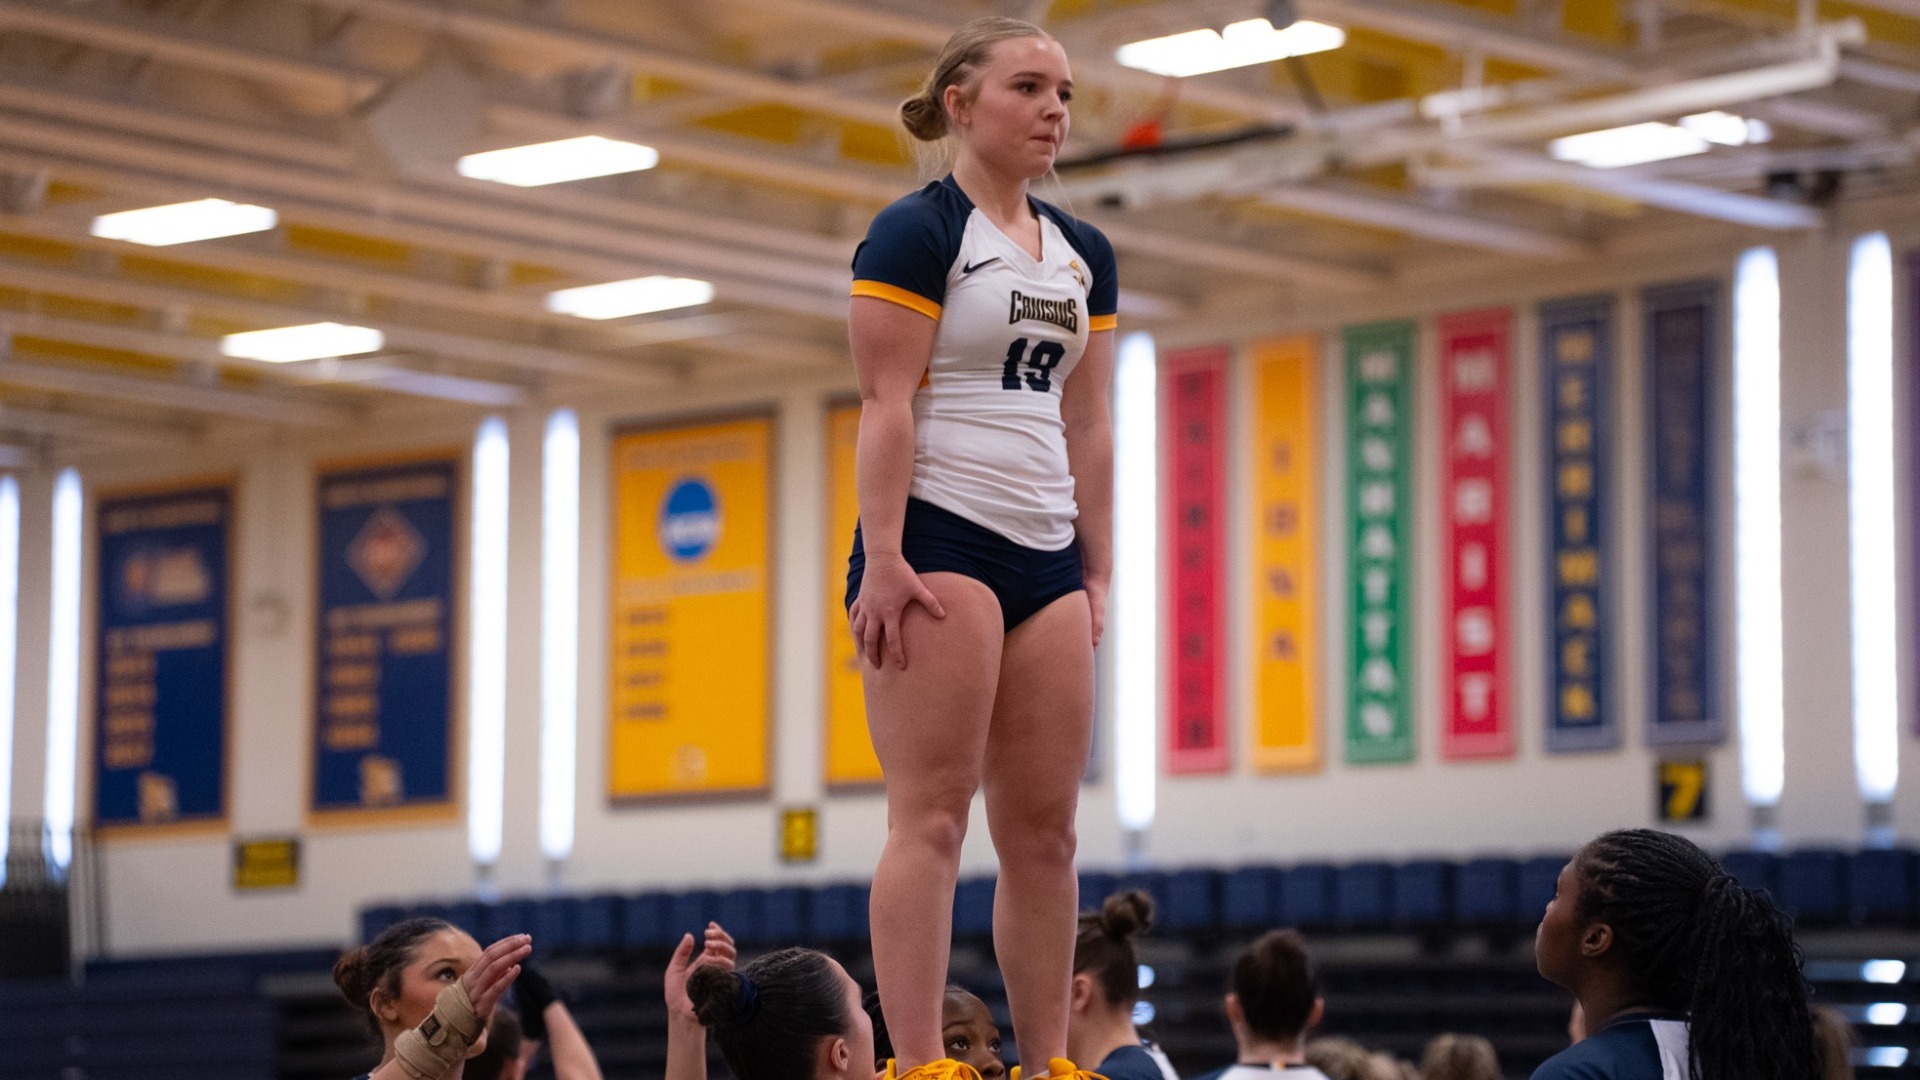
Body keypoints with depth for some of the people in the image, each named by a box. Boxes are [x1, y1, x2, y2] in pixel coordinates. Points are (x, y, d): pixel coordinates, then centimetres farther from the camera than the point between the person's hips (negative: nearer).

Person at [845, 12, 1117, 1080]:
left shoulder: (1083, 255, 17)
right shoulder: (917, 233, -4)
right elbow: (887, 405, -10)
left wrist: (1097, 571, 13)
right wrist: (882, 559, -18)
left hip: (1044, 555, 7)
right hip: (938, 539, -7)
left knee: (1045, 830, 5)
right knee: (933, 813, -11)